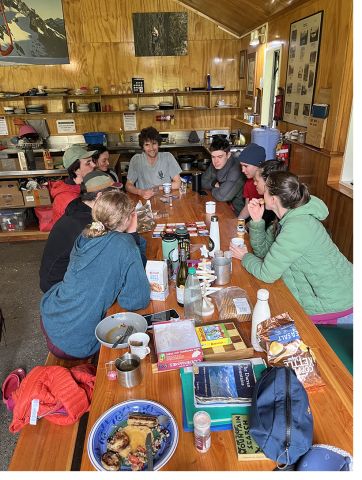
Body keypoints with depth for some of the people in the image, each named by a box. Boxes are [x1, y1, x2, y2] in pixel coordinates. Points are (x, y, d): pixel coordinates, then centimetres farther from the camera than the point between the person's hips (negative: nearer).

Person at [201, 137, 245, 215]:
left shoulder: (236, 169, -26)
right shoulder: (215, 164, -1)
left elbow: (222, 196, -30)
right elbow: (203, 182, 11)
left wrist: (213, 189, -9)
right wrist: (214, 183, -9)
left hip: (236, 213, -7)